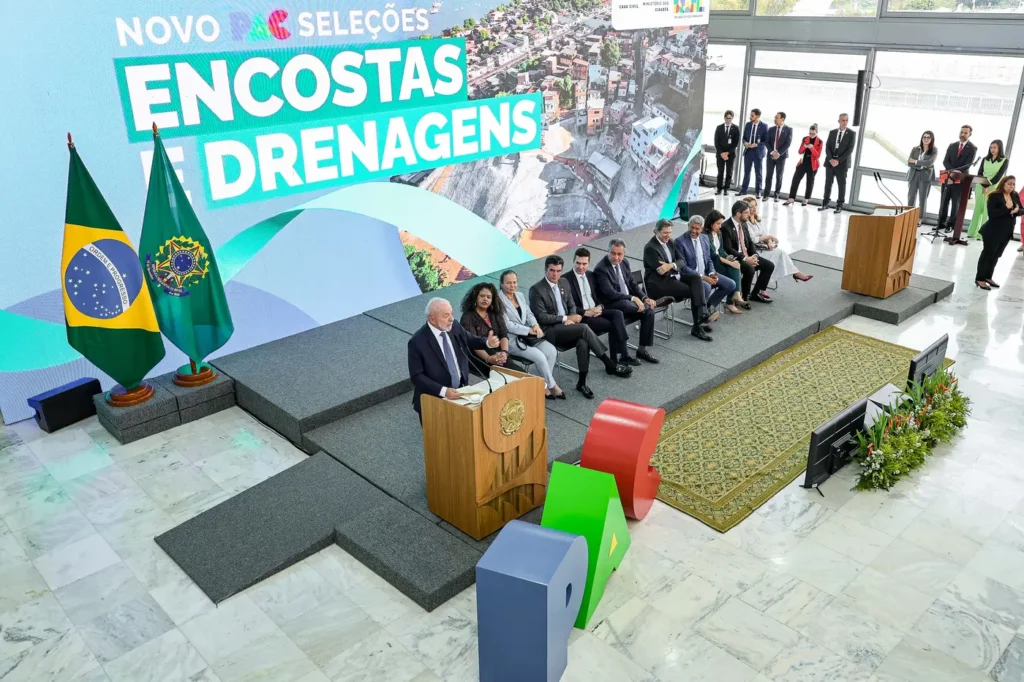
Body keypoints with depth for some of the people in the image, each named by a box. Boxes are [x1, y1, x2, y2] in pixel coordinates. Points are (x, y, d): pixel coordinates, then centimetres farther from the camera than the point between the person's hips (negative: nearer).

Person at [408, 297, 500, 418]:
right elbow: (416, 376, -15)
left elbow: (470, 341, 17)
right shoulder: (417, 342, -16)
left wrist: (488, 343, -4)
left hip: (460, 391, 5)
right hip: (433, 400, -5)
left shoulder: (454, 326, -1)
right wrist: (443, 391, -26)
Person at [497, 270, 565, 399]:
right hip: (510, 339, -8)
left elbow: (529, 313, 14)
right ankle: (552, 386, -3)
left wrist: (535, 325, -9)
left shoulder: (520, 295, 12)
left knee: (552, 351, -14)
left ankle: (545, 385, -2)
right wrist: (529, 330, -17)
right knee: (539, 356, -24)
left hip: (526, 335, 8)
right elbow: (507, 325, -18)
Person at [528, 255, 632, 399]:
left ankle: (582, 382, -19)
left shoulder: (564, 284, 11)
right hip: (550, 330, -6)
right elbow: (541, 317, -14)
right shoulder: (536, 290, -10)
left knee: (583, 342, -28)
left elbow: (571, 306, 18)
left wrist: (571, 318, -5)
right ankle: (610, 365, -18)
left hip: (566, 326, 6)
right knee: (584, 328, -28)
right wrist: (566, 318, -15)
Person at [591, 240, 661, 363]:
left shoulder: (624, 263, 7)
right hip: (611, 305, -8)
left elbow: (632, 284, 13)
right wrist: (632, 298, -28)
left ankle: (643, 350, -8)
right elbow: (610, 293, -22)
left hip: (629, 300, 8)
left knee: (649, 311, -16)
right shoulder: (600, 269, -16)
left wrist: (644, 298, -4)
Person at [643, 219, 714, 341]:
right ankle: (697, 326, -6)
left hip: (672, 276, 8)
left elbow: (681, 261, 4)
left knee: (696, 279, -16)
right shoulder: (650, 248, -16)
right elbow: (662, 271, -21)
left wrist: (671, 265, -18)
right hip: (658, 283, -8)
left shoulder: (669, 242, 10)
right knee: (694, 291, -16)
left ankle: (701, 316, -24)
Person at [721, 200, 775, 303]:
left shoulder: (743, 224, 9)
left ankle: (756, 293, 9)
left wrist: (754, 255, -5)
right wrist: (745, 259, -24)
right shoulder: (726, 227, -18)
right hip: (734, 258, -9)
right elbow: (728, 249, -22)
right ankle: (745, 297, -14)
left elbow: (750, 242, 14)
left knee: (769, 265, 0)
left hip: (747, 256, 9)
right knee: (749, 269, -33)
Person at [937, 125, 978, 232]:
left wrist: (954, 172, -23)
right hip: (947, 178, 3)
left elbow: (968, 165, -10)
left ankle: (951, 224, 6)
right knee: (944, 202, 6)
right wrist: (951, 171, -17)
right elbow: (945, 161, 3)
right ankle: (941, 223, 14)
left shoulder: (972, 148, -1)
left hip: (960, 179, -3)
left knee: (956, 203, 1)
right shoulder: (952, 146, 10)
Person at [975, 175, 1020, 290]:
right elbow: (992, 213, -23)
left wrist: (1017, 210, -15)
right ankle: (980, 278, 8)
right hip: (993, 232, -7)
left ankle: (988, 277, 26)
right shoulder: (994, 196, -15)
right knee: (988, 254, 1)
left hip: (1007, 232, 7)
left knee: (996, 255, 15)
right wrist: (1007, 208, -27)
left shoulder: (1015, 196, 6)